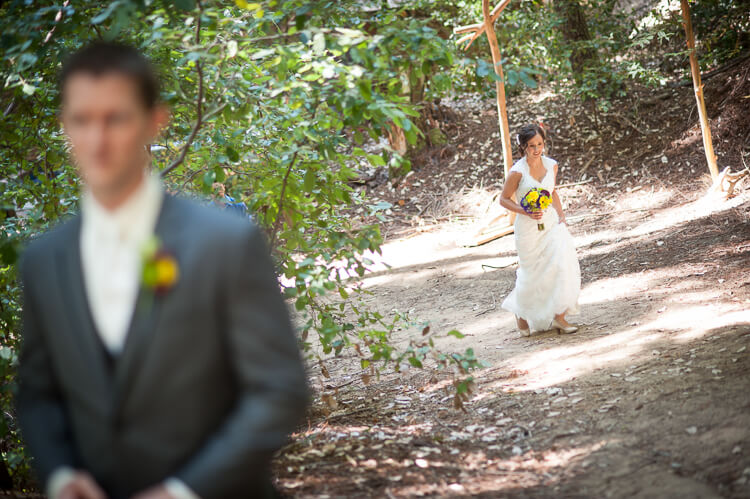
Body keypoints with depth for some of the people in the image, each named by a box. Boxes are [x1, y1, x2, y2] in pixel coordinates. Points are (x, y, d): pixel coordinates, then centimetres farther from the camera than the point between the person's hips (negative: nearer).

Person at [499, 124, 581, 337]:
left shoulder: (551, 165, 1)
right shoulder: (517, 172, -14)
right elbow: (504, 199, -5)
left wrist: (561, 216, 6)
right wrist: (526, 212, -18)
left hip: (551, 222, 4)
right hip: (528, 227, -4)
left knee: (563, 263, -13)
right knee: (532, 274, 2)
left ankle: (559, 316, -4)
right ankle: (521, 313, 30)